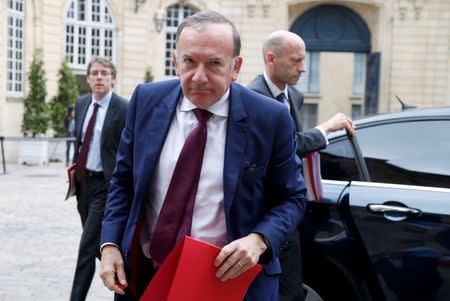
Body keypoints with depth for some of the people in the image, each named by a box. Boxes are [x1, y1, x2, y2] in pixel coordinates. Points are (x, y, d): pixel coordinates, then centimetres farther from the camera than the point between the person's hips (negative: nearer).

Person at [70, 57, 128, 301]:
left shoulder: (123, 109, -12)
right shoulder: (81, 104, 8)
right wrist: (75, 168, 14)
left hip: (106, 183, -7)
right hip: (83, 180, 7)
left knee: (88, 245, -8)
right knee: (97, 243, 18)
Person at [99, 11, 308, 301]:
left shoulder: (270, 118, -12)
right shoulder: (147, 100, -3)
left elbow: (292, 198, -3)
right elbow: (124, 179, 6)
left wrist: (259, 240, -20)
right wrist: (110, 243, -5)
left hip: (229, 277, -2)